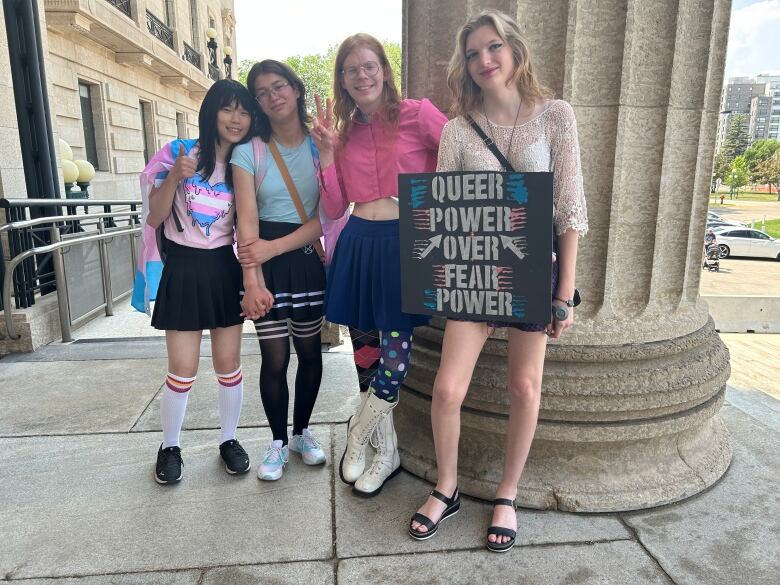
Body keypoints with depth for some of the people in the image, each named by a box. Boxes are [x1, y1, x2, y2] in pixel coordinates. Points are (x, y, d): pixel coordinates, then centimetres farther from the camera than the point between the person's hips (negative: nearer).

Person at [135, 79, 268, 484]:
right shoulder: (178, 153, -5)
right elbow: (153, 218, -4)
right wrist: (174, 179, -18)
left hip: (224, 269, 2)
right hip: (184, 268, -2)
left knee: (228, 364, 8)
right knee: (183, 369, 2)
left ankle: (229, 439, 27)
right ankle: (170, 446, 25)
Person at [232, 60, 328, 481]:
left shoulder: (320, 145, 0)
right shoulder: (249, 151, -2)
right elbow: (247, 220, -11)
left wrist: (276, 247, -18)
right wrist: (251, 279, -21)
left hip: (308, 259, 1)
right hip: (265, 260, -1)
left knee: (310, 352, 11)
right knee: (274, 358, 2)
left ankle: (302, 432, 33)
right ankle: (278, 442, 24)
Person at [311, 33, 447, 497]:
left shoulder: (418, 114, 0)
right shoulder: (345, 132, 14)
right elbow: (334, 209, 8)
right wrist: (327, 152, 0)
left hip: (406, 242, -5)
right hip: (359, 245, 5)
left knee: (393, 357, -6)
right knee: (366, 356, 9)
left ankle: (357, 439, 21)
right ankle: (387, 454, 27)